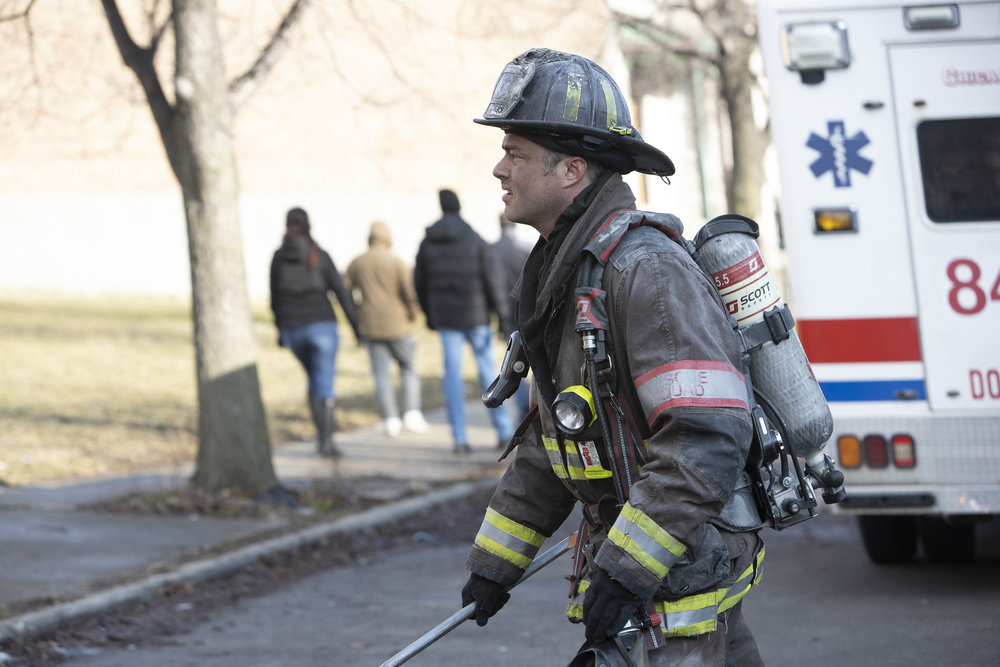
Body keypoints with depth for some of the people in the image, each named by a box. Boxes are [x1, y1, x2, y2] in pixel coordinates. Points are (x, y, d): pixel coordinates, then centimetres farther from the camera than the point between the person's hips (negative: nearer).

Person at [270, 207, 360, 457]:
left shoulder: (278, 257, 0)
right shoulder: (320, 256, -6)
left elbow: (275, 297, 4)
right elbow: (341, 292, -6)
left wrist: (280, 329, 16)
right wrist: (356, 326, 0)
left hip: (293, 329, 3)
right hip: (321, 325, -3)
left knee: (315, 378, 23)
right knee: (325, 385, -2)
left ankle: (324, 430, 17)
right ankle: (326, 440, -12)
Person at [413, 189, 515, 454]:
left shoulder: (428, 243, 2)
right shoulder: (474, 239, -8)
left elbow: (420, 283, 7)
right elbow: (490, 277, -11)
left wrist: (429, 313, 20)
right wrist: (501, 310, -4)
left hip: (446, 318, 2)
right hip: (475, 315, -2)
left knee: (453, 375, 2)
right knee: (488, 370, 7)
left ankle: (459, 437, -2)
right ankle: (504, 430, 10)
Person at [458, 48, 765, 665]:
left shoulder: (647, 271, -19)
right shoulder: (563, 273, 14)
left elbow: (708, 440, -27)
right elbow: (548, 439, 24)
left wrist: (625, 571, -27)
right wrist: (495, 561, 22)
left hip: (678, 566, -9)